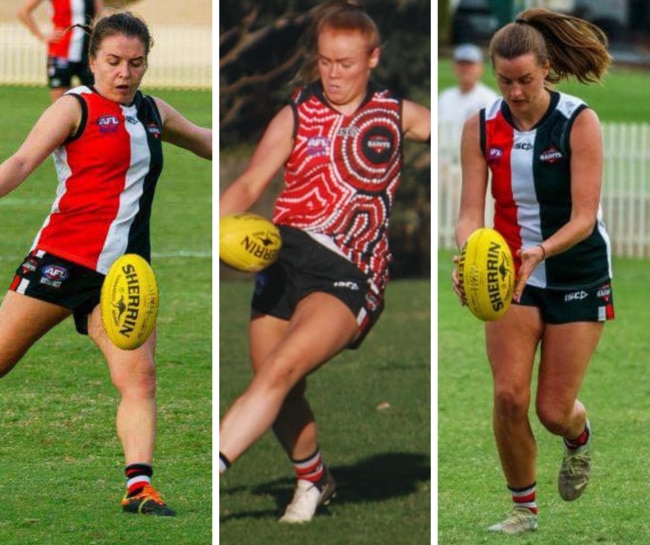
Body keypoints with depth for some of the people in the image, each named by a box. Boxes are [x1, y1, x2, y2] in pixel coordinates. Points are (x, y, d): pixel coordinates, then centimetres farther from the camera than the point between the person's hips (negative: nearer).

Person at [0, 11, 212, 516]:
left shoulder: (154, 112, 16)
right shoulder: (76, 107, -2)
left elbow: (205, 141, 34)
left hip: (124, 270, 4)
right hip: (62, 256, -4)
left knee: (140, 377, -13)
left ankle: (140, 488, -19)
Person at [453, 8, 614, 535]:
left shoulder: (579, 122, -17)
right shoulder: (481, 127, -6)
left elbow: (584, 218, -21)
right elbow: (471, 211, -11)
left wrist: (540, 251, -39)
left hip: (578, 277, -2)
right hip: (512, 273, 2)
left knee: (554, 411, -2)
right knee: (509, 395, -13)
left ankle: (579, 437, 36)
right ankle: (523, 506, 7)